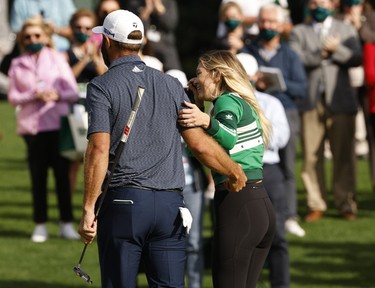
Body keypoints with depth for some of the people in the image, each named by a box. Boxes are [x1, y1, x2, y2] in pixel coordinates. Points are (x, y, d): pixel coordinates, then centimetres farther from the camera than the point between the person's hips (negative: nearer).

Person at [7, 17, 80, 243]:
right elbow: (13, 97, 3)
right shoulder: (17, 65, 8)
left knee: (62, 173, -1)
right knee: (38, 176, 1)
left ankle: (67, 224, 5)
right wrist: (34, 96, -14)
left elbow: (73, 92, 3)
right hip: (32, 126, 0)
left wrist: (57, 95, -17)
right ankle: (40, 226, 6)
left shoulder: (57, 59, 6)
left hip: (58, 124, 0)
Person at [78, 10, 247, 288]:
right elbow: (200, 144, 9)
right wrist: (236, 173, 25)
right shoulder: (171, 85, 12)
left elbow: (99, 150, -11)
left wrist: (88, 208, -11)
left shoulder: (102, 87, -1)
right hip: (170, 205, 4)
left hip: (124, 202, -4)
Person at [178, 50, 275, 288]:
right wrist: (200, 103, 22)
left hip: (237, 206, -10)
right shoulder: (245, 104, 20)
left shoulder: (227, 101, -8)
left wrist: (205, 120, -43)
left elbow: (230, 139, -27)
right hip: (262, 205, 10)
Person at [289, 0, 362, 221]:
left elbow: (356, 59, 1)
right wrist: (321, 53, -11)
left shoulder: (347, 30, 15)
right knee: (312, 156, -2)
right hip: (311, 102, 0)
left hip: (340, 101, 0)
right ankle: (316, 205, 5)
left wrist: (336, 50, -13)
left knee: (344, 155, -3)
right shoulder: (299, 32, 14)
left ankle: (346, 205, 1)